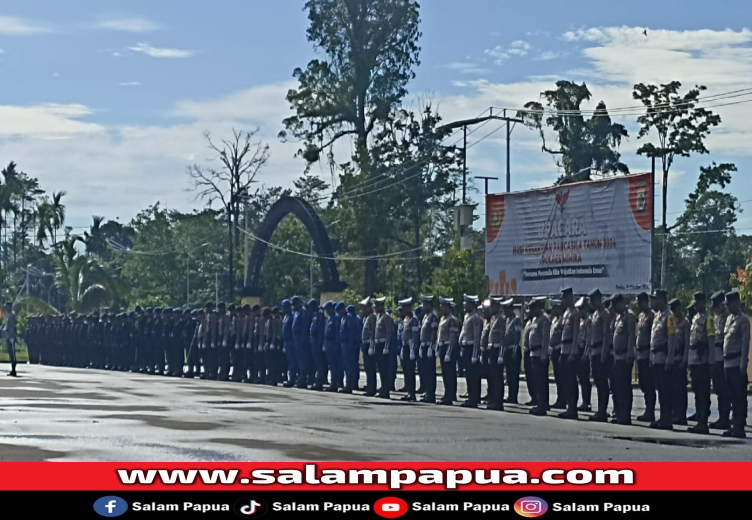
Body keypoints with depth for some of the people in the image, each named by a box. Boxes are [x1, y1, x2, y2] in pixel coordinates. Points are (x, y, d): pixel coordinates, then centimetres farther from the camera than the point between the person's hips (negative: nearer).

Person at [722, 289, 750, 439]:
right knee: (733, 397, 11)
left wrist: (743, 365, -17)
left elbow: (745, 342, -13)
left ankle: (740, 428, -3)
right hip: (728, 363, 8)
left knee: (740, 397, -5)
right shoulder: (729, 318, 16)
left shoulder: (743, 320, -8)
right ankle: (734, 425, 16)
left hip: (737, 363, -8)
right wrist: (725, 361, 15)